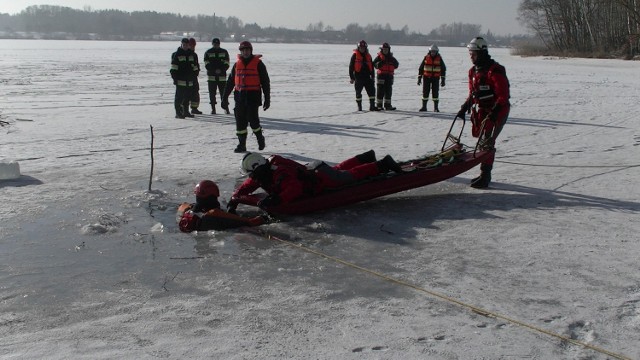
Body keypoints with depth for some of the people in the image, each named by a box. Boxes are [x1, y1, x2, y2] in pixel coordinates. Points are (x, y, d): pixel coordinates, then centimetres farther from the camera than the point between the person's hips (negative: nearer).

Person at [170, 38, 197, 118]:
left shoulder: (191, 54, 14)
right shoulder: (176, 54, -3)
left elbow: (194, 66, 22)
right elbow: (173, 68, -6)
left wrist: (194, 77, 18)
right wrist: (174, 78, -11)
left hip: (189, 81, 6)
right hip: (180, 81, -6)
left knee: (187, 97, 12)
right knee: (179, 97, -5)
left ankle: (186, 112, 22)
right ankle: (178, 113, -3)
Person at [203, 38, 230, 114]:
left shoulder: (224, 52, 8)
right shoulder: (208, 53, 7)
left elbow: (226, 65, 3)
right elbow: (207, 65, 0)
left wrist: (221, 70, -14)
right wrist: (214, 70, -15)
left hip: (222, 76, 0)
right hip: (211, 76, 0)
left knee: (224, 93, -3)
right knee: (212, 93, 0)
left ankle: (226, 108, 1)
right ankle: (213, 108, 6)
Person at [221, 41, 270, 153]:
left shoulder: (258, 64, 0)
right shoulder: (237, 64, 12)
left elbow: (265, 82, 0)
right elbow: (230, 82, 16)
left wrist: (267, 99, -4)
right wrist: (225, 97, 13)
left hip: (253, 96, -4)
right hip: (240, 96, 5)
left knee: (252, 119, -11)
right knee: (240, 121, 4)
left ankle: (260, 138, 15)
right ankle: (241, 145, 12)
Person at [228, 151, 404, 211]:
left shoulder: (279, 174, -37)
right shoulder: (261, 176, -10)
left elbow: (295, 189, -48)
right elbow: (246, 186, 1)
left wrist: (275, 200, -55)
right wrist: (234, 199, -14)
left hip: (321, 177, -8)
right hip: (310, 171, 8)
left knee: (351, 176, 6)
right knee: (339, 169, 31)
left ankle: (383, 164, 19)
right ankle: (366, 158, 50)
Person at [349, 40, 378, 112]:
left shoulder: (368, 56, 12)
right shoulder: (355, 55, -2)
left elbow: (371, 67, 19)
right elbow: (351, 67, -3)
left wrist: (372, 76, 13)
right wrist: (352, 77, -6)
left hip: (367, 77, 4)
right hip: (358, 78, -4)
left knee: (372, 91, -4)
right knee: (358, 93, 3)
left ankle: (372, 106, 0)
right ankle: (359, 107, 14)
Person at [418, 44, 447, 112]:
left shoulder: (439, 58, -2)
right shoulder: (426, 57, 0)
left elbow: (443, 69, 3)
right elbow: (420, 68, 5)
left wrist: (443, 80, -2)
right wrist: (419, 78, 2)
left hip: (436, 78, -1)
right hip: (426, 78, 1)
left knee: (435, 93, -3)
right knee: (425, 92, 1)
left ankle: (436, 108, 4)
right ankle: (424, 107, 10)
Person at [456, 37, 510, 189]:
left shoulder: (495, 70, -17)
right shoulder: (474, 71, 11)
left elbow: (503, 95, -20)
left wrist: (494, 112, -26)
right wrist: (464, 108, 10)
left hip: (496, 112, -9)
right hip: (481, 111, 9)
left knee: (487, 142, -12)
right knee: (482, 141, 13)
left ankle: (485, 176, -9)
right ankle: (485, 174, 24)